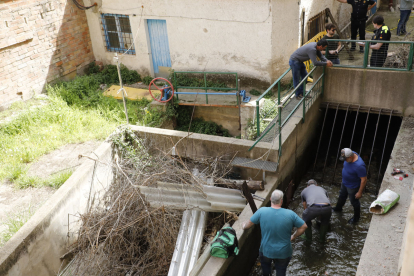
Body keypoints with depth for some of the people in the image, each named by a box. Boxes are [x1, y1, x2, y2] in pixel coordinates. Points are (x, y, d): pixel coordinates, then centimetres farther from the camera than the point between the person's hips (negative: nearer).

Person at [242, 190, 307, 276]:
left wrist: (244, 226, 17)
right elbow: (303, 227, -8)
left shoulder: (262, 211, -19)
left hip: (266, 251, 1)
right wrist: (293, 236, 7)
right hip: (283, 253, 0)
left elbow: (248, 224, -6)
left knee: (265, 266, 32)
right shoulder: (290, 214, -19)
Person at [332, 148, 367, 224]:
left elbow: (364, 180, -30)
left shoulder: (359, 166, -41)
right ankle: (338, 208, 59)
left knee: (354, 202, 18)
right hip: (344, 183, 8)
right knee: (342, 196, 31)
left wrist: (360, 192, -19)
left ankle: (356, 217, 44)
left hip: (353, 187, -8)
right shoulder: (351, 154, -18)